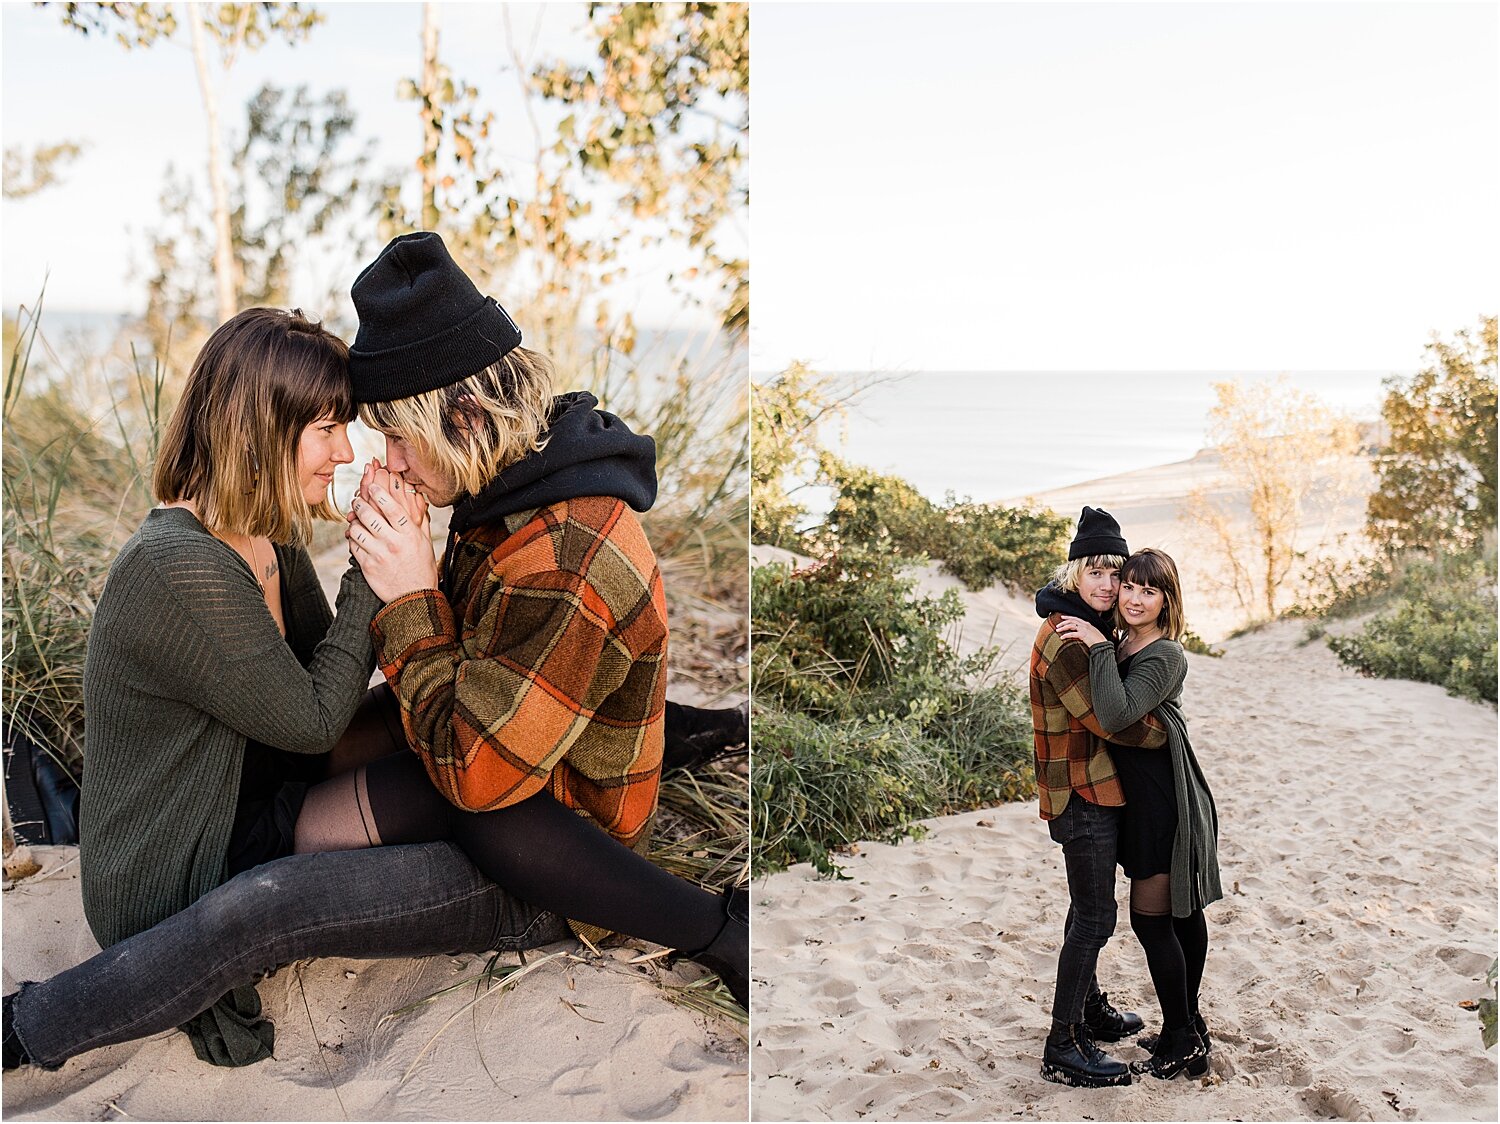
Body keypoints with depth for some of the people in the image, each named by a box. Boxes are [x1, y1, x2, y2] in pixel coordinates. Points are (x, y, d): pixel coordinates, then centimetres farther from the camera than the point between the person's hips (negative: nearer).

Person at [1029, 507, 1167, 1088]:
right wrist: (1165, 732, -11)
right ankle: (1062, 1049, 4)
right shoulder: (1065, 640, -22)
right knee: (1095, 917, -5)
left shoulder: (1093, 627, 11)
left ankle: (1089, 1008, 40)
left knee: (1090, 908, 23)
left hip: (1095, 787, 10)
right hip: (1082, 794, -10)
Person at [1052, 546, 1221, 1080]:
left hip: (1164, 801, -9)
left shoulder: (1165, 656, -18)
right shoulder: (1122, 646, 7)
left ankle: (1182, 1044, 9)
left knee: (1151, 918, -3)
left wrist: (1099, 646, -27)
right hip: (1147, 796, 9)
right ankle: (1189, 1026, 28)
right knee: (1182, 912, 17)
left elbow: (1116, 714, -31)